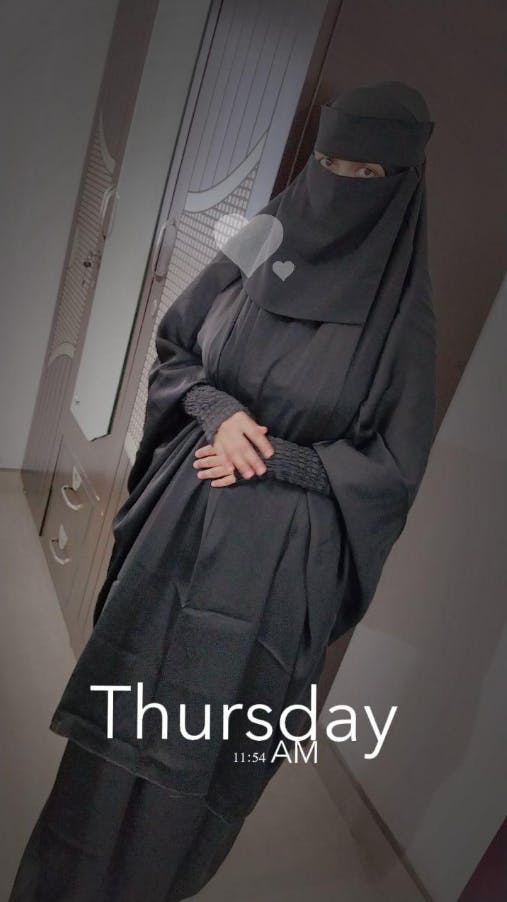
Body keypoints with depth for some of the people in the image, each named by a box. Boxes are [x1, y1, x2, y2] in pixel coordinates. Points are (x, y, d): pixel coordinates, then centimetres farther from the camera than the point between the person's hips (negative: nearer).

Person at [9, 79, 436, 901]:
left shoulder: (403, 317, -8)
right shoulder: (260, 245, 2)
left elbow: (395, 466, -6)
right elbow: (171, 349, 9)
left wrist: (274, 462, -13)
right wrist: (220, 411, -10)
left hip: (281, 556, -3)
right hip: (182, 518, 4)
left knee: (205, 730, 10)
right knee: (125, 699, 16)